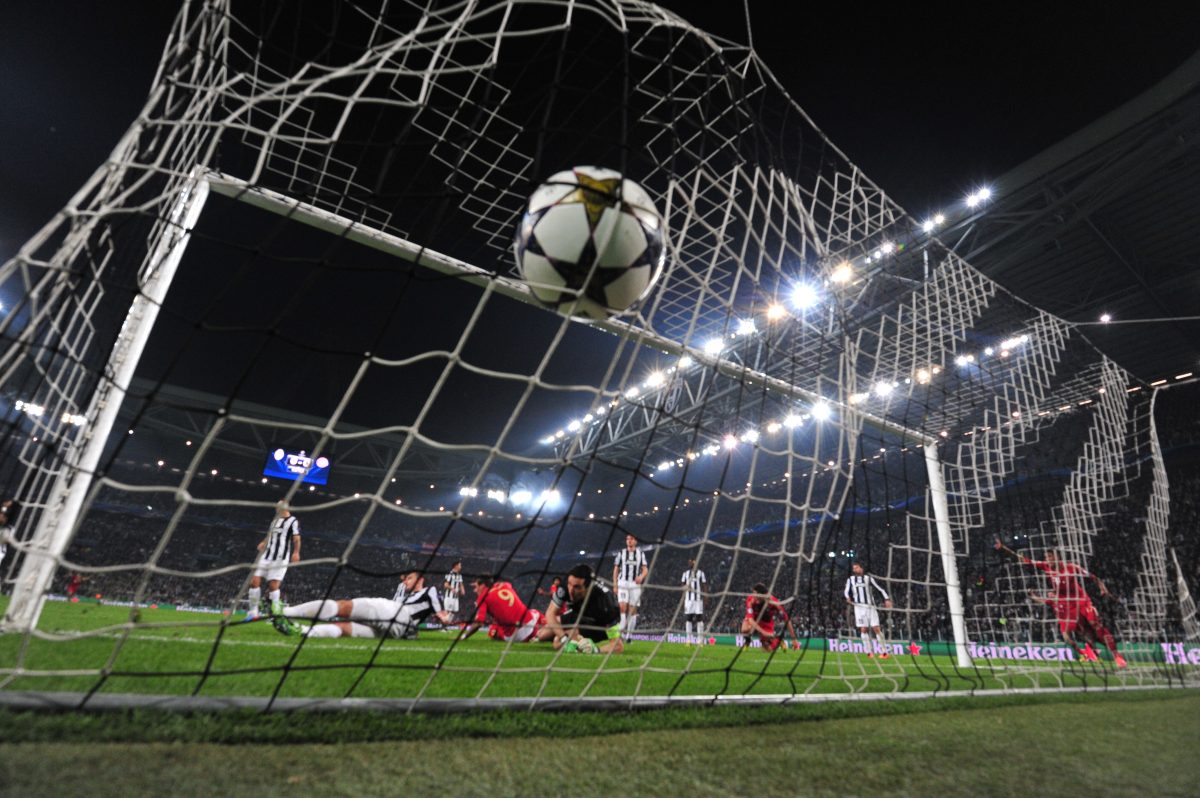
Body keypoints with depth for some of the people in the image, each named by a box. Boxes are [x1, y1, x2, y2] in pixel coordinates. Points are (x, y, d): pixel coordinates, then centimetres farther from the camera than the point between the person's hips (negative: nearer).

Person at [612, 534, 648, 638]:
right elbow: (616, 570, 10)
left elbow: (645, 569, 8)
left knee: (633, 609, -1)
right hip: (623, 583, -1)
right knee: (623, 606, -18)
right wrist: (615, 585, 2)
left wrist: (641, 576, -15)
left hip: (635, 584, 1)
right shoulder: (621, 553, 8)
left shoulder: (641, 553, 10)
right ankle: (623, 630, -8)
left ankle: (629, 634, 7)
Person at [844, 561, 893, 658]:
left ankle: (884, 652, -3)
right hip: (859, 606, 1)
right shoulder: (850, 579, 11)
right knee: (863, 629, -3)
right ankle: (869, 652, 2)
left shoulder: (868, 577, 7)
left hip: (870, 606, -1)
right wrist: (848, 597, -10)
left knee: (876, 628, -6)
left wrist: (887, 599, -9)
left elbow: (879, 588, 4)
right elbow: (846, 591, 11)